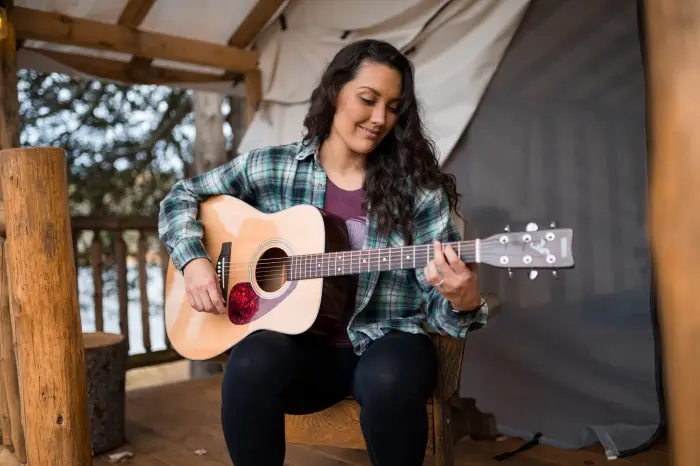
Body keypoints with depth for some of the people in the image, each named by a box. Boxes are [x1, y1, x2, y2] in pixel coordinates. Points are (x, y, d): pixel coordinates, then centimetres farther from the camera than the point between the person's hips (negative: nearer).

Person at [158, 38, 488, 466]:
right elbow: (182, 197, 10)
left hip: (385, 340, 0)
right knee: (251, 364, -32)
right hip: (303, 341, 1)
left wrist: (464, 302, -29)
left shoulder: (418, 188, -4)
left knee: (390, 381, -34)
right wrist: (195, 261, -7)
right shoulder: (271, 167, 0)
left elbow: (438, 304, -5)